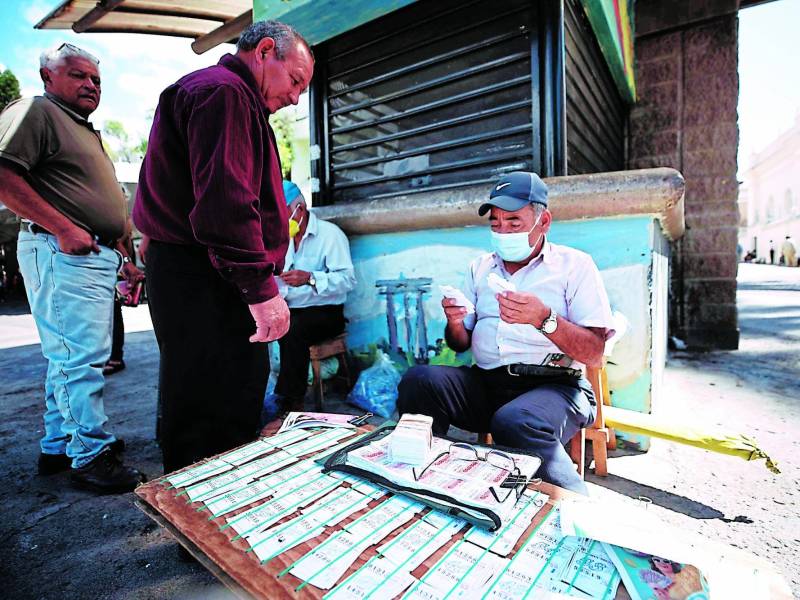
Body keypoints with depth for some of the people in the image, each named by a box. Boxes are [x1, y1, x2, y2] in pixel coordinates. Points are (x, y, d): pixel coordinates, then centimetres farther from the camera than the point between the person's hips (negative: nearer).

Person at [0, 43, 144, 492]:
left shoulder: (87, 132, 27)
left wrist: (119, 252, 21)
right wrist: (63, 229, -21)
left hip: (96, 256, 10)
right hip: (63, 254, -9)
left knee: (71, 356, 13)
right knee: (80, 357, -10)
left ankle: (58, 446, 24)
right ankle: (92, 456, -2)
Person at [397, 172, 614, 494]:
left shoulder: (574, 265, 3)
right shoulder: (480, 268, 17)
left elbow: (595, 354, -6)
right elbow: (460, 344, 17)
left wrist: (544, 319, -23)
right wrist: (455, 323, -7)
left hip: (554, 386, -3)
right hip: (484, 383, 4)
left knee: (514, 422, -36)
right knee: (418, 380, -22)